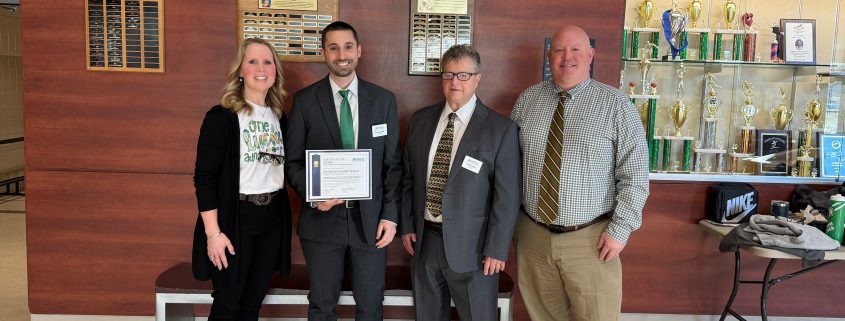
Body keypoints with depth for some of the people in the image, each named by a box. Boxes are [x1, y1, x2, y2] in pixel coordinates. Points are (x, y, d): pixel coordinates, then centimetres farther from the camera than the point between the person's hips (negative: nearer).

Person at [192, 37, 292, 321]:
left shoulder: (278, 117, 8)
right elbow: (204, 177, -13)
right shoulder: (221, 116, -10)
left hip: (272, 219, 5)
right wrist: (213, 233, -17)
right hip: (234, 219, -5)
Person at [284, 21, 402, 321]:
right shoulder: (304, 100, -1)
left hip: (370, 218, 1)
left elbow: (393, 163, 3)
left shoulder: (384, 99, 2)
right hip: (322, 217, 0)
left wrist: (390, 214, -3)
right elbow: (293, 161, 2)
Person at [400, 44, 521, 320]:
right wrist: (407, 225, 6)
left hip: (470, 244, -4)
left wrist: (496, 249, -11)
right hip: (423, 238, 4)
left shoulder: (501, 129, -9)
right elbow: (408, 177, 10)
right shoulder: (420, 120, 4)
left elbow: (507, 195, -10)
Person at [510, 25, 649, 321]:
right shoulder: (527, 100, 4)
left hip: (590, 239, -3)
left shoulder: (616, 104, -5)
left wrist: (620, 230, -11)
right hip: (532, 235, 3)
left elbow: (635, 173, -6)